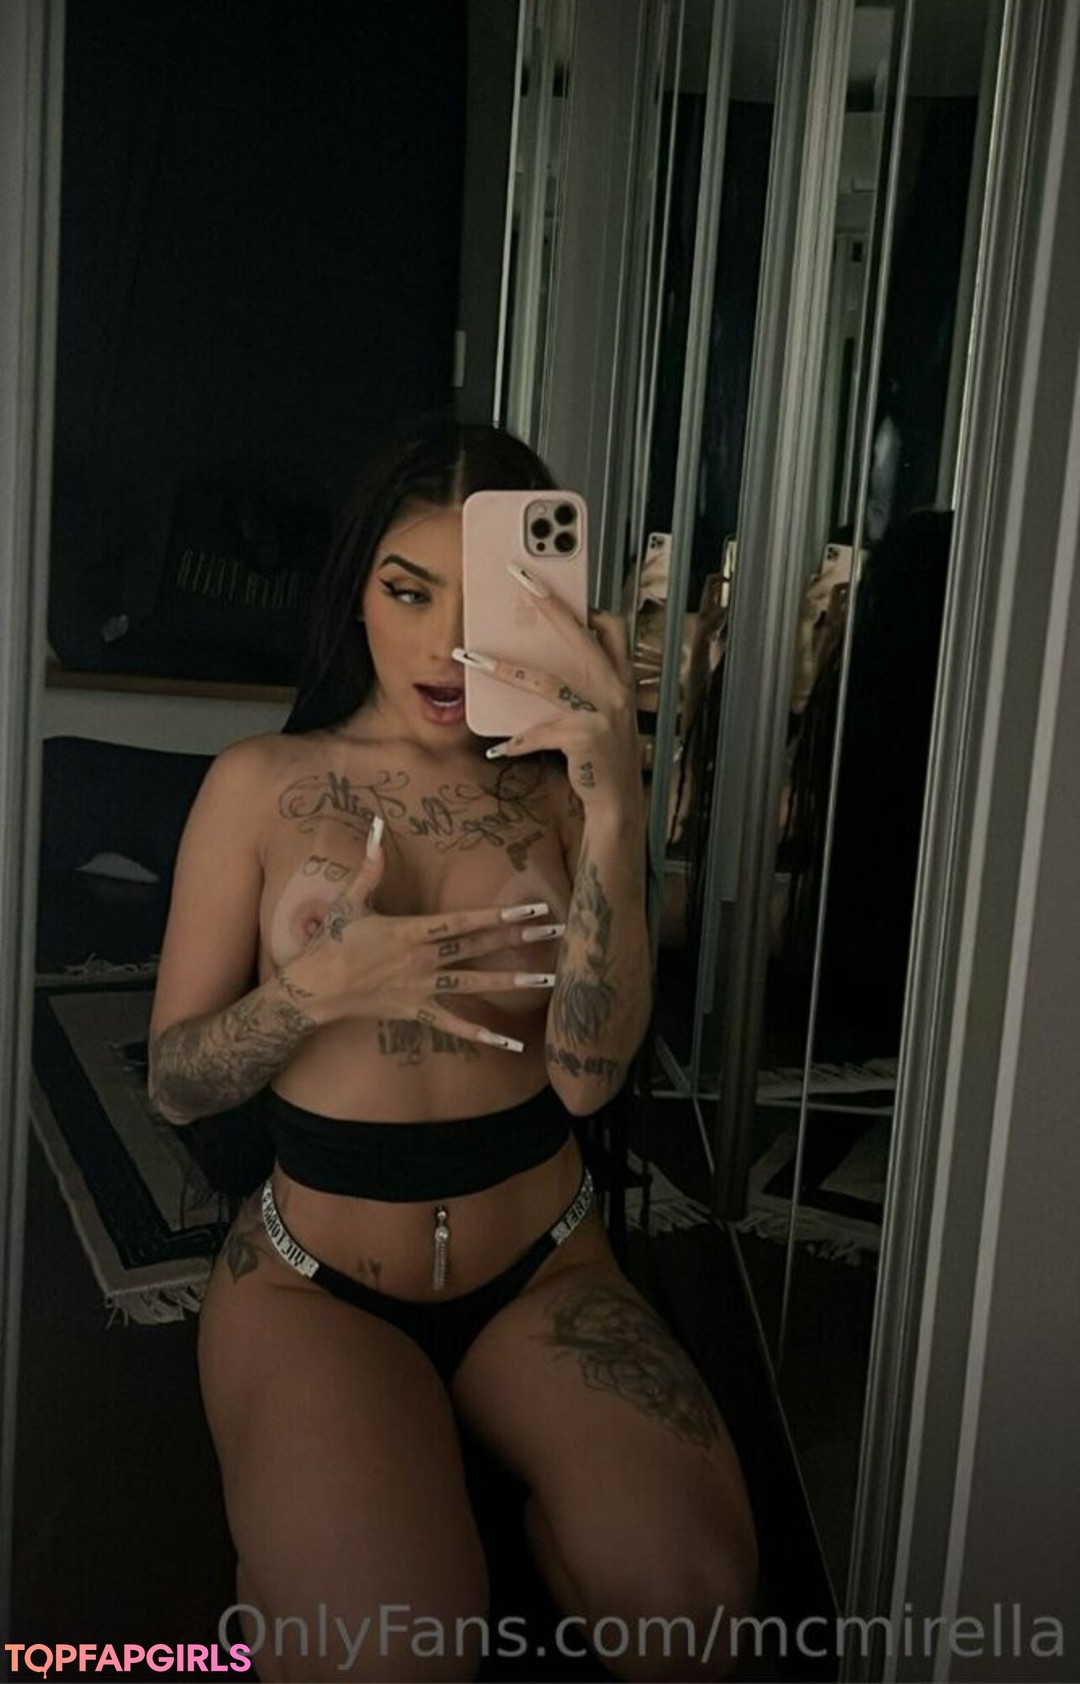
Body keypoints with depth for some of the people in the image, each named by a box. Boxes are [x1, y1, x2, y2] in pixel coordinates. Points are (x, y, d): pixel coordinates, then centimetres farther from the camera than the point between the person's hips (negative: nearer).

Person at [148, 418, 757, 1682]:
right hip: (313, 1279, -1)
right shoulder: (261, 784, -1)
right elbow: (172, 1082, -1)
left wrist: (616, 810, -24)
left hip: (541, 1270, 1)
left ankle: (519, 1515, 7)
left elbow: (589, 1076, -13)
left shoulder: (556, 785, 1)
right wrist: (322, 988, -20)